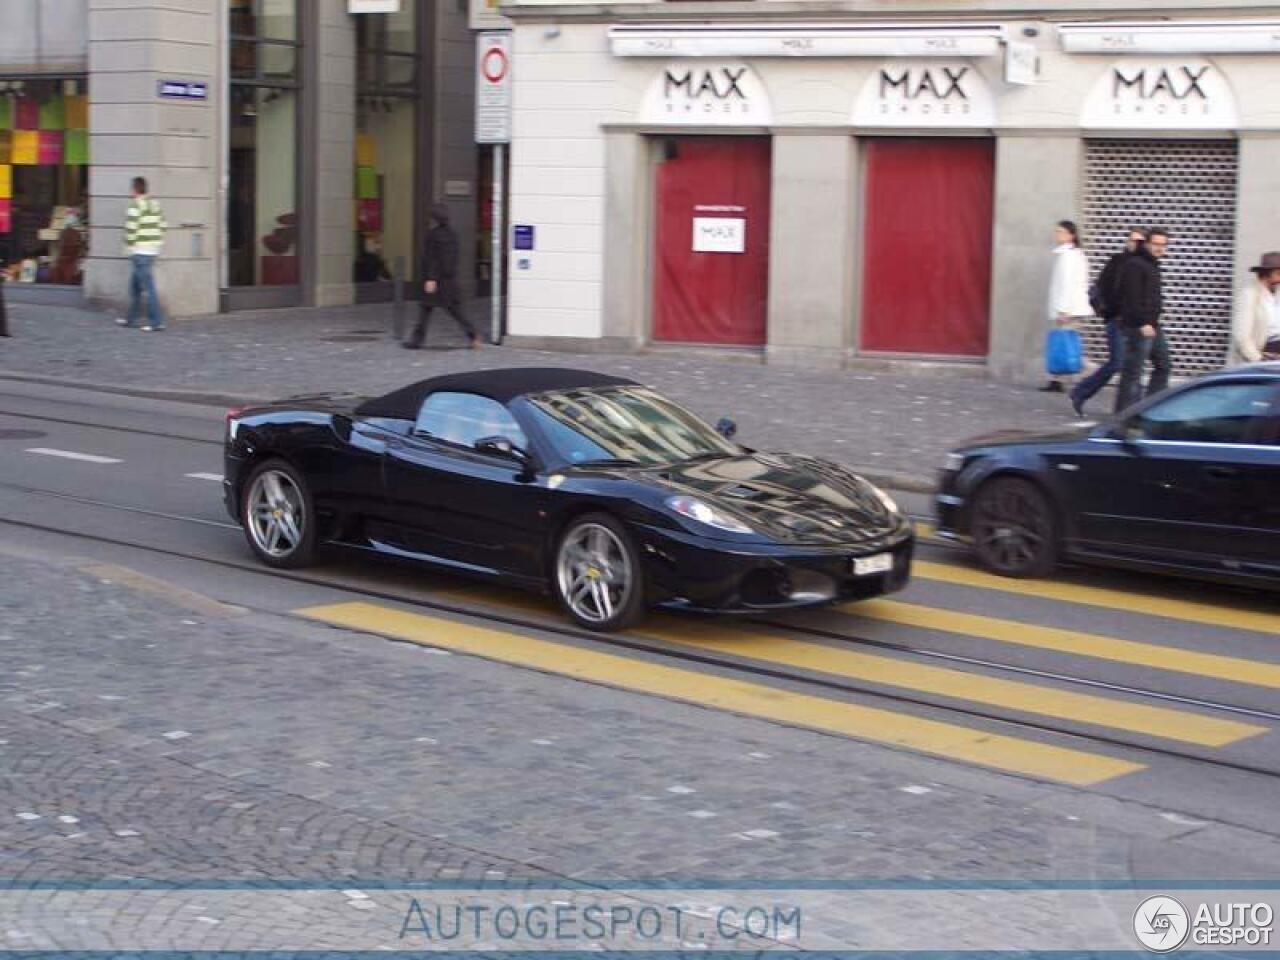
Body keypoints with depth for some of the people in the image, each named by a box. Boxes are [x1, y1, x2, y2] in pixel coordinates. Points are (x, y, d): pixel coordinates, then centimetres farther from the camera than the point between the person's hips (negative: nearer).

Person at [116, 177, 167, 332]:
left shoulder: (136, 205, -13)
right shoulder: (155, 204, 10)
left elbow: (130, 227, -19)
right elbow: (163, 226, 10)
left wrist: (129, 241, -3)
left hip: (140, 251, -8)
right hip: (154, 248, 8)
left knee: (148, 286, -7)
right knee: (134, 284, 19)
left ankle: (156, 321, -9)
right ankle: (132, 319, 25)